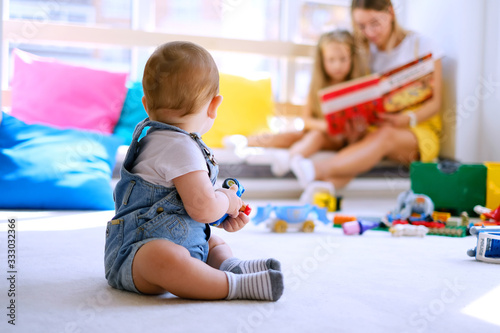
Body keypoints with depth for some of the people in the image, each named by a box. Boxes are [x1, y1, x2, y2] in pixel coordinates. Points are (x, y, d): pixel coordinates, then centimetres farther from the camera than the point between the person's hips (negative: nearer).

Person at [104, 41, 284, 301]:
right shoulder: (180, 148, -17)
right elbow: (204, 208, -24)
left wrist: (224, 218, 18)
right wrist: (227, 200, -2)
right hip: (139, 248, -12)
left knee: (216, 243, 27)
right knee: (164, 259, -43)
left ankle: (230, 265, -5)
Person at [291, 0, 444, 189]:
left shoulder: (421, 46, 1)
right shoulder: (365, 51, 14)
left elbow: (435, 102, -3)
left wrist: (407, 119, -24)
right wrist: (356, 123, -18)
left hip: (420, 129, -3)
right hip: (376, 126, 3)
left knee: (385, 134, -38)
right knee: (361, 135, -34)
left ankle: (319, 170, -58)